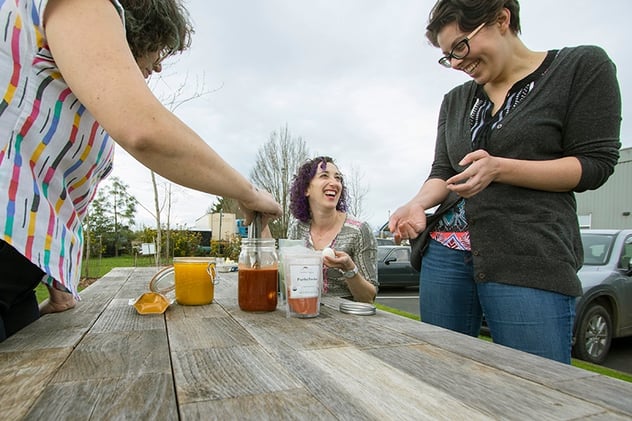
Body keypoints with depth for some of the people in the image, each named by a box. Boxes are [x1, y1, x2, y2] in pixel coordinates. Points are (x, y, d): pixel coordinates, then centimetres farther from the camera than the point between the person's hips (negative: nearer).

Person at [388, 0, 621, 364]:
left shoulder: (583, 66, 5)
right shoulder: (455, 101, 19)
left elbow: (595, 164, -1)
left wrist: (499, 169, -14)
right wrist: (418, 205, -6)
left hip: (531, 260, -4)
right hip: (446, 253, 5)